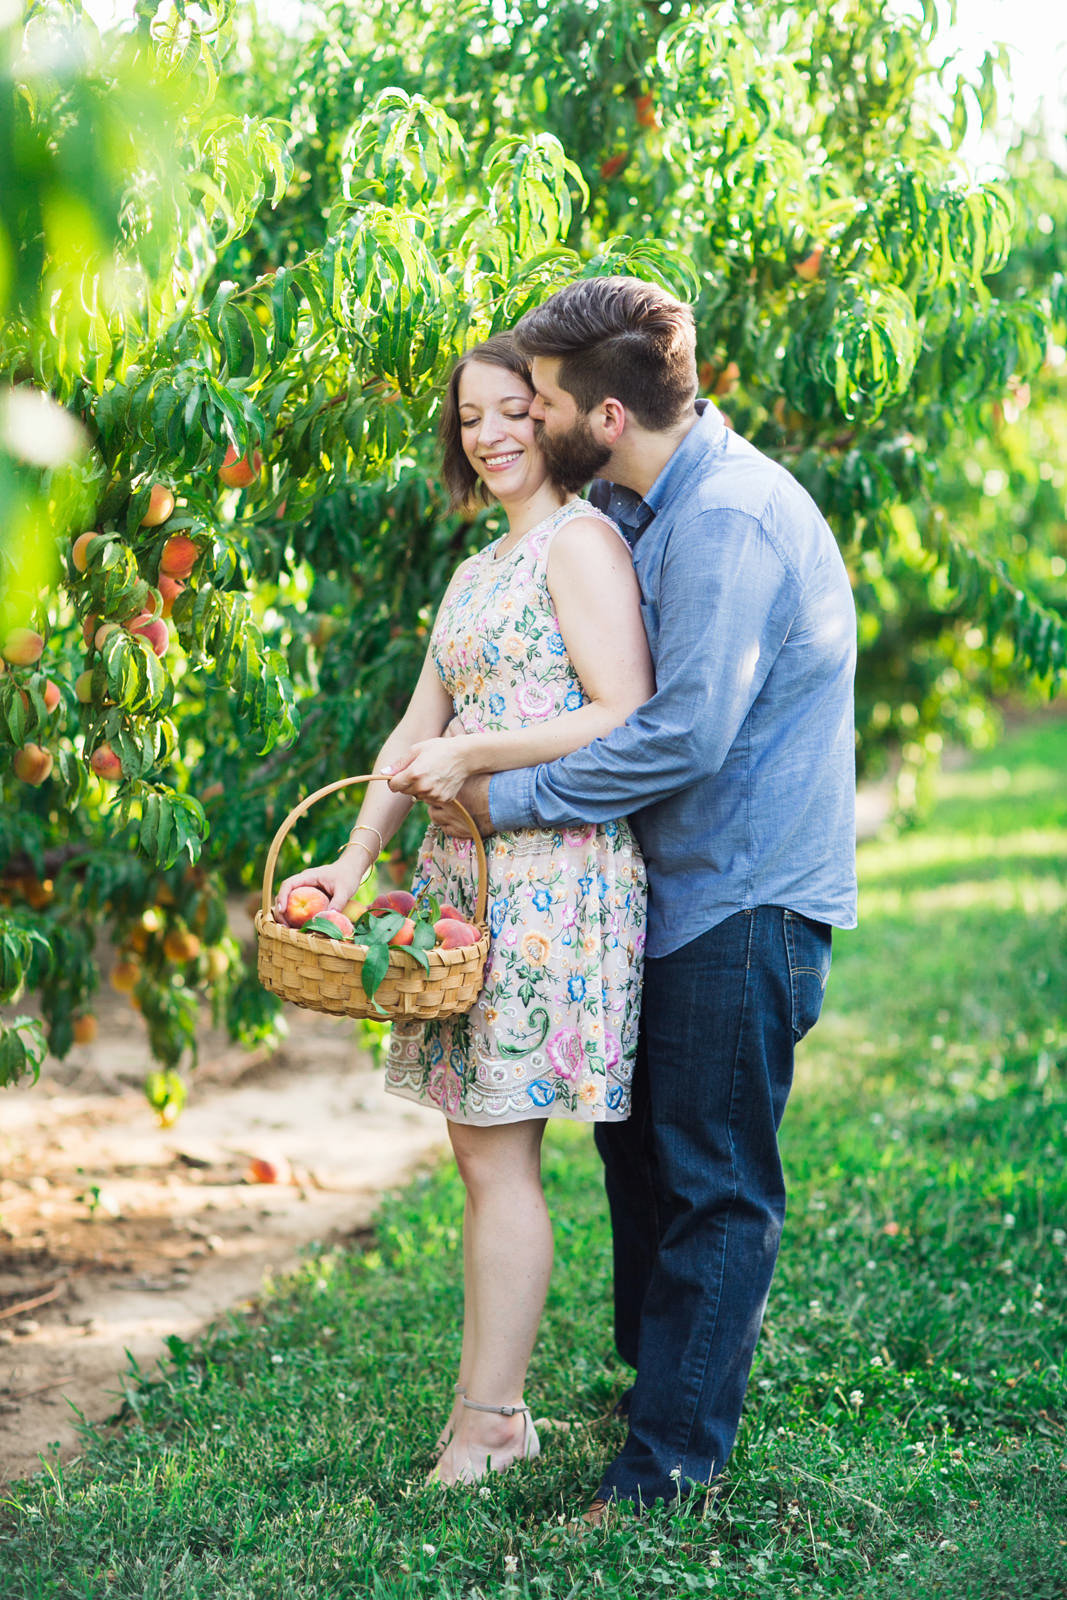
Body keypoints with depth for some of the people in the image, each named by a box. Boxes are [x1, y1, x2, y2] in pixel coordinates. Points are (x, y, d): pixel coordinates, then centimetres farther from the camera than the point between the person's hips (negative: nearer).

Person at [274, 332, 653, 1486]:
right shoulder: (476, 572, 21)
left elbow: (627, 721, -15)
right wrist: (354, 858, 7)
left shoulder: (580, 541, -6)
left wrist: (471, 756, -12)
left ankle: (483, 1421, 1)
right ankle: (497, 1407, 15)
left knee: (499, 1155, -6)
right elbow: (417, 730, 19)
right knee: (480, 1150, 8)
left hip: (555, 874, -8)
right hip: (469, 873, 9)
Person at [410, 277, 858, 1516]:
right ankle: (656, 1383, 33)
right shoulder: (642, 506, 11)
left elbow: (687, 731, -26)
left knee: (713, 1182, -2)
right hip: (677, 890, 10)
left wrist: (510, 799, -17)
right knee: (637, 1147, 18)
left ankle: (675, 1459, 6)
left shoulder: (729, 518, -21)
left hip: (745, 899, -10)